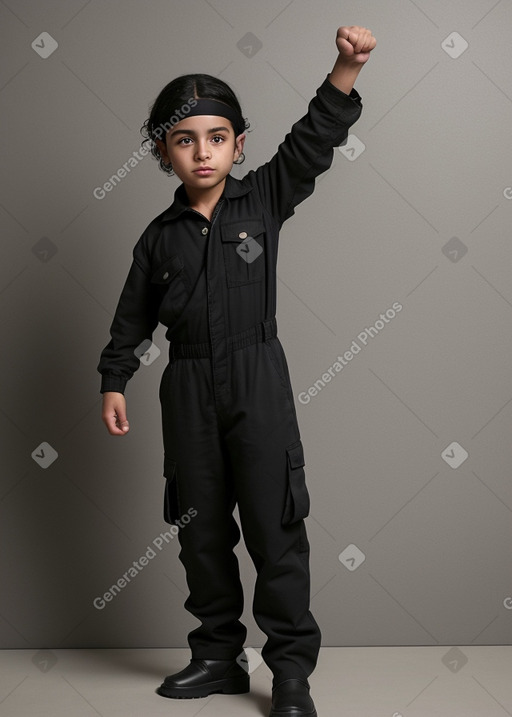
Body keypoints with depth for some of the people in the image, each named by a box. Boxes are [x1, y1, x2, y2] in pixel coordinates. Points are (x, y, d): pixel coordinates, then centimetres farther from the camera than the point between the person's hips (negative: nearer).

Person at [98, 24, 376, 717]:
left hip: (259, 380, -3)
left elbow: (313, 141, -10)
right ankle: (219, 657, 25)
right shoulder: (161, 236, 6)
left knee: (274, 525, -2)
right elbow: (133, 316, 13)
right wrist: (114, 382, 10)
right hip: (189, 389, 3)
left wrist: (346, 68, -22)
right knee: (201, 528, 10)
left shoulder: (263, 199, 1)